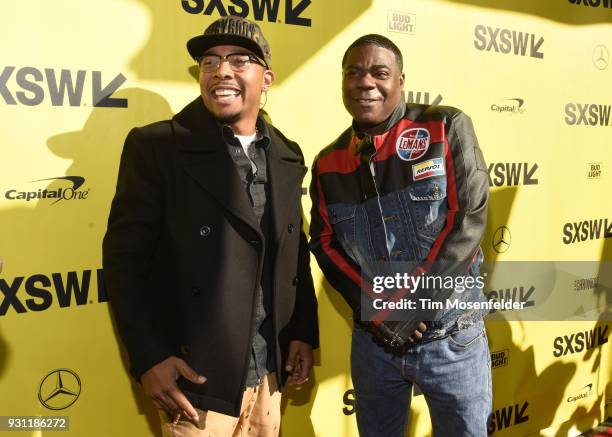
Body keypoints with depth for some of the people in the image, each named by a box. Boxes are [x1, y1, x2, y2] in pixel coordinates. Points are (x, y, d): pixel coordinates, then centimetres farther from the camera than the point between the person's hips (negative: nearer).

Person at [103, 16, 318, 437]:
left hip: (270, 374, 5)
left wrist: (304, 332, 9)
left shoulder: (287, 156, 7)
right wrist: (150, 357, -16)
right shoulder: (156, 146, -9)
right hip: (196, 377, -5)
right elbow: (126, 258, -11)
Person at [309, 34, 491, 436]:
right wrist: (376, 309, -10)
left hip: (452, 336, -3)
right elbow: (324, 243, 3)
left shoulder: (447, 128, -7)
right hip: (372, 339, 3)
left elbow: (469, 220, -13)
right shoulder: (328, 163, 3)